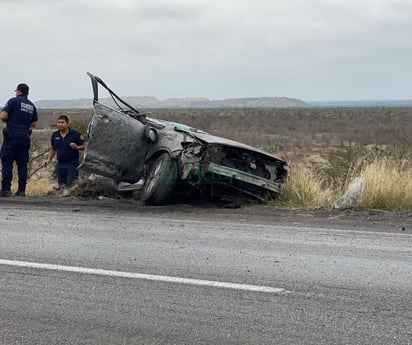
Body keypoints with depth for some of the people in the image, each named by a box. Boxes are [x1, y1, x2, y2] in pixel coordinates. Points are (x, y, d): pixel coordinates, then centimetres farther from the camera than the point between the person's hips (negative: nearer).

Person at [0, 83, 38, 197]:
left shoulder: (13, 101, -5)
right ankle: (21, 190, 5)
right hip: (25, 136, 5)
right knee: (22, 164, 7)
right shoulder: (32, 105, 14)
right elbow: (34, 123, 18)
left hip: (12, 136, -5)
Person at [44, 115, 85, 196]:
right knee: (62, 185, 10)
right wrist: (49, 159, 8)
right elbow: (52, 148, 18)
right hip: (60, 164, 4)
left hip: (72, 163, -4)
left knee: (70, 185, -8)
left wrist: (76, 147, -22)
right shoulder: (55, 135, 6)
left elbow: (84, 146, -3)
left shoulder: (75, 134, -8)